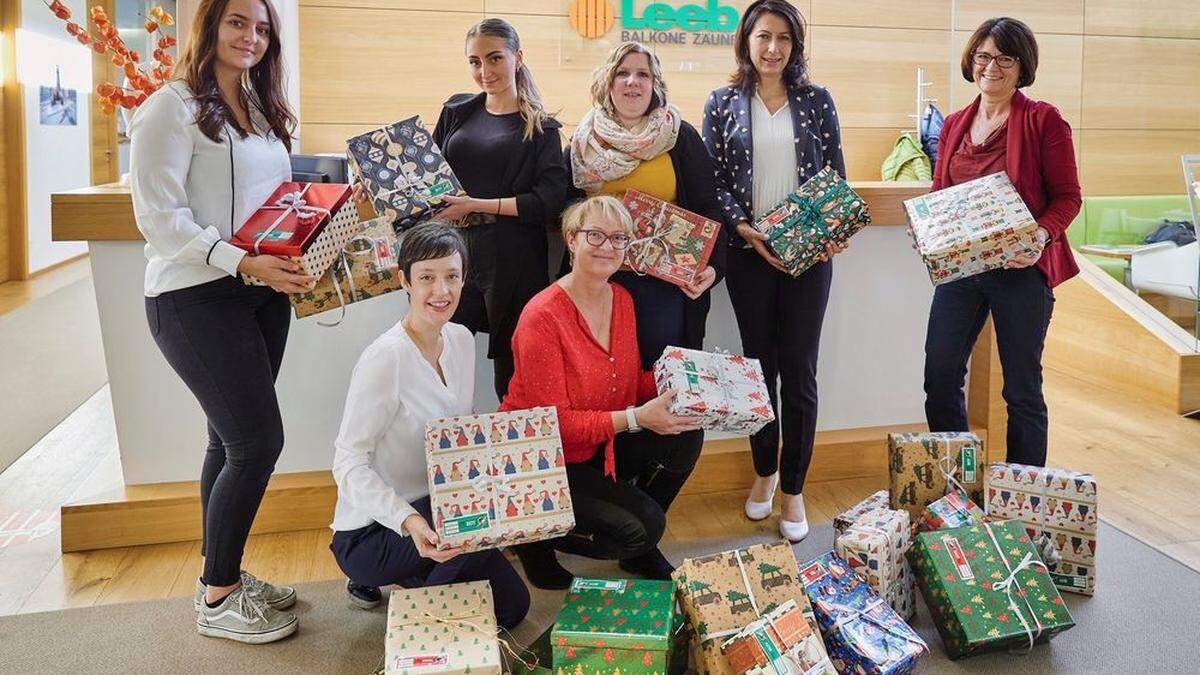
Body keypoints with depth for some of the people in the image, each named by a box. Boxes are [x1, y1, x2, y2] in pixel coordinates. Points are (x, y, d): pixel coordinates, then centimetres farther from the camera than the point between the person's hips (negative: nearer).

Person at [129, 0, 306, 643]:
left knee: (232, 441, 12)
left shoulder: (261, 112, 16)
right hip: (195, 298, -7)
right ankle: (217, 599, 10)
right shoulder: (173, 107, -7)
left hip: (262, 293, 7)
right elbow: (160, 217, -14)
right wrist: (242, 262, -24)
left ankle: (222, 576, 25)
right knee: (259, 441, -8)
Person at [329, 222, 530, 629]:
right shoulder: (386, 357, -25)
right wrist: (407, 520, -41)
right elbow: (348, 464, -26)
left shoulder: (461, 340, 0)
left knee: (512, 607, 8)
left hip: (437, 505, 8)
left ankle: (411, 580, 23)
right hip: (371, 533, -8)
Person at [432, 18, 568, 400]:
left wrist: (477, 205, -14)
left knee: (512, 375, 4)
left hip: (512, 262, -4)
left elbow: (548, 201, -9)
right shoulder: (457, 111, 13)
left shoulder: (540, 128, 2)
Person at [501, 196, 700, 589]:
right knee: (640, 528, -17)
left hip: (599, 444, 8)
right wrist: (636, 418, -31)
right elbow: (553, 422, -24)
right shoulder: (543, 317, -24)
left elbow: (631, 380, 6)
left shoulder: (622, 299, 0)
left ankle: (640, 548, 12)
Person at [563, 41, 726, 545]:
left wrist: (712, 266, -10)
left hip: (667, 283, -1)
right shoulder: (583, 142, 11)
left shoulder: (681, 138, 6)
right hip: (601, 283, 2)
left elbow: (708, 210, 4)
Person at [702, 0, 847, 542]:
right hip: (749, 252, 0)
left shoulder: (817, 101, 6)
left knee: (799, 370, 1)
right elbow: (712, 181, 1)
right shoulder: (723, 104, 4)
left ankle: (793, 490, 13)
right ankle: (764, 472, 27)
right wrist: (746, 229, -14)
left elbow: (836, 176, 7)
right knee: (759, 364, 8)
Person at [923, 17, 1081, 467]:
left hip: (1021, 269, -5)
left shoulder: (1043, 121, -3)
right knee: (939, 379, 5)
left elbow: (1068, 197, -4)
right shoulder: (954, 125, 13)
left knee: (1022, 389, 5)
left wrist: (1042, 234, -23)